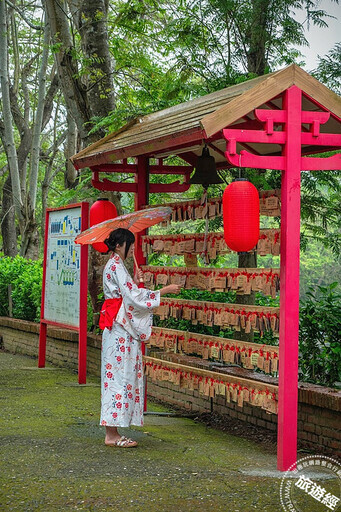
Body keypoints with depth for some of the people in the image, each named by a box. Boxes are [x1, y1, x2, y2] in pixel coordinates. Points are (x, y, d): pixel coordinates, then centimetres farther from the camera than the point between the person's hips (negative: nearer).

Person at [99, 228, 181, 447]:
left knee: (119, 377, 10)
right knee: (120, 376, -8)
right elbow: (133, 296, -19)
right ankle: (112, 435, -6)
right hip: (120, 329, -10)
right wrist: (164, 291, -15)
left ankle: (113, 433, 12)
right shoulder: (116, 266, -12)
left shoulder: (115, 265, 18)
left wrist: (135, 282, 14)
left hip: (121, 329, 10)